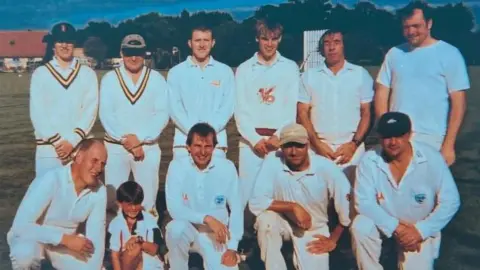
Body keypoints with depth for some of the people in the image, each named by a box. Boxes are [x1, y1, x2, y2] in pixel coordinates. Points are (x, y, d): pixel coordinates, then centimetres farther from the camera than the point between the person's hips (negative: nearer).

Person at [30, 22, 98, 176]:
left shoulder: (88, 74, 8)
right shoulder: (40, 74, 7)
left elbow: (90, 110, 0)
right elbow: (37, 112, 0)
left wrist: (73, 141, -10)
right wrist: (57, 141, -9)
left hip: (80, 149, 1)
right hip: (48, 149, 0)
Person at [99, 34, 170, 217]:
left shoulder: (156, 79, 5)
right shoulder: (109, 79, 5)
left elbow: (162, 114, -3)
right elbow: (105, 114, -3)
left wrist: (140, 138, -14)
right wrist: (126, 140, -13)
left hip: (148, 147, 0)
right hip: (115, 147, 0)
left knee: (148, 200, 0)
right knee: (113, 199, 1)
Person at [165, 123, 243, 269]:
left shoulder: (227, 167, -10)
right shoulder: (177, 166, -12)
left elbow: (236, 208, -4)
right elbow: (174, 208, -19)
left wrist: (232, 247, -9)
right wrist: (207, 219, -30)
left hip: (218, 235, 1)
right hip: (188, 230, 0)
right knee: (176, 227, -34)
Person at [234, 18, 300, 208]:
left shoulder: (290, 68, 7)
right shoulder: (244, 69, 7)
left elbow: (293, 108, 1)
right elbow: (240, 110, 2)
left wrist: (278, 136, -9)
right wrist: (255, 139, -7)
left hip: (280, 140, 0)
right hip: (251, 141, 0)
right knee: (247, 191, 0)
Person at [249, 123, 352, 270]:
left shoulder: (326, 168, -21)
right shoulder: (272, 162, -21)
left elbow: (347, 206, -11)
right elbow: (255, 203, -25)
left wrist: (333, 239, -3)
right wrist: (293, 207, -30)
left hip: (314, 230, 1)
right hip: (284, 222, 0)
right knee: (265, 219, -32)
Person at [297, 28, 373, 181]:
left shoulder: (361, 74, 6)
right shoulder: (309, 76, 7)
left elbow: (366, 113, 6)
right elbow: (302, 113, 4)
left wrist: (354, 144, -6)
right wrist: (317, 144, -6)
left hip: (352, 147, 0)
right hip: (319, 147, 0)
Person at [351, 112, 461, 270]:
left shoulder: (432, 159, -19)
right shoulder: (369, 160, -19)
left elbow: (450, 202, -14)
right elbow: (363, 202, -20)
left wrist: (421, 230, -23)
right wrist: (396, 228, -28)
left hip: (420, 227, 0)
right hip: (384, 223, 0)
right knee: (360, 227, -29)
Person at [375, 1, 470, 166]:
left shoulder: (449, 54, -1)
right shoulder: (394, 54, 8)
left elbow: (458, 102, -4)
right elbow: (382, 93, 7)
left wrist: (448, 145, -9)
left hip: (432, 141, -3)